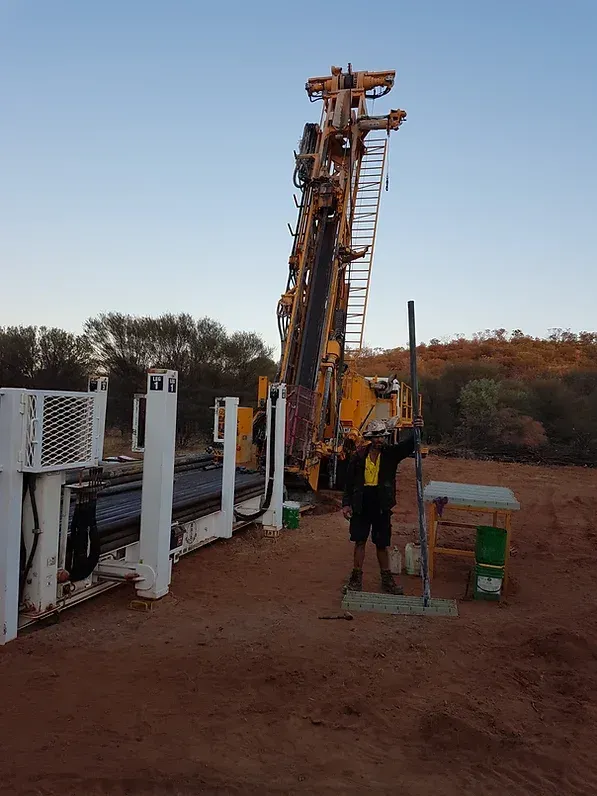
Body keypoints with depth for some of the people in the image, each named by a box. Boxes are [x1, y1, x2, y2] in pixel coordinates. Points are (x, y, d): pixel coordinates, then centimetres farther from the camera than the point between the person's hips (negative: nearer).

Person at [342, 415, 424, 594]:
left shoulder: (391, 453, -2)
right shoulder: (359, 457, -3)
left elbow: (409, 445, -19)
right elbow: (349, 481, 2)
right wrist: (346, 503, -1)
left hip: (382, 505, 0)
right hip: (361, 503, 0)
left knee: (382, 544, 10)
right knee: (360, 541, 8)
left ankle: (386, 579, 23)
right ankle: (357, 577, 20)